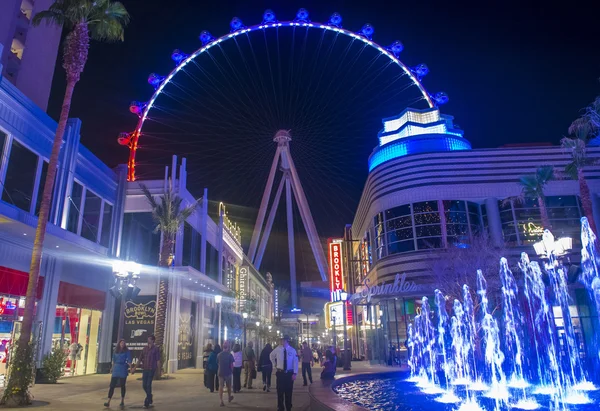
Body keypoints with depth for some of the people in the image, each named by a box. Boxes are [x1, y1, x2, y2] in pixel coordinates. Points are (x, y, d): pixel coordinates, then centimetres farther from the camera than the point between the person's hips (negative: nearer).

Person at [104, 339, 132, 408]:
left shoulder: (127, 351, -1)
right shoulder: (116, 351, 10)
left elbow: (129, 361, -5)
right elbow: (113, 361, 16)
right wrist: (112, 370, 16)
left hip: (123, 370, -3)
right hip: (115, 370, 3)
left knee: (122, 385, 4)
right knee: (112, 385, -4)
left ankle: (122, 401, 14)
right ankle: (108, 402, -5)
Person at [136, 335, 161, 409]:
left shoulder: (156, 349, -3)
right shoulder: (145, 348, 10)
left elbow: (158, 360, -4)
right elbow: (140, 358, 8)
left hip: (152, 369, -5)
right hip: (145, 369, 5)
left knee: (149, 385, -8)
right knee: (144, 385, 7)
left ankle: (147, 402, -1)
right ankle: (150, 398, 29)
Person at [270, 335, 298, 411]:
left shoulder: (292, 350, -7)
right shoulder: (278, 349, -3)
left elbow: (295, 362, -7)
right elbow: (271, 356, 16)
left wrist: (295, 373, -13)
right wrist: (275, 365, 11)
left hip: (289, 373, -1)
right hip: (280, 373, 1)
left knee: (289, 391, 9)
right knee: (280, 391, 5)